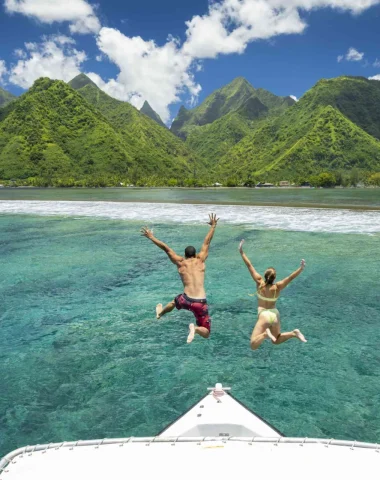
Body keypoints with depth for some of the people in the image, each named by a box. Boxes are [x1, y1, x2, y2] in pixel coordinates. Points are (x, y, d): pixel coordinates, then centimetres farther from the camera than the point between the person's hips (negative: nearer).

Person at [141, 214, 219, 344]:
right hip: (201, 303, -2)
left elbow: (166, 248, 8)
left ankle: (160, 313, 65)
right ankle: (195, 329, -25)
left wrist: (151, 237, 15)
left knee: (174, 302, 41)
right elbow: (207, 242, 13)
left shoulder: (180, 262, 5)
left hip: (186, 300, 2)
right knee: (206, 333, 9)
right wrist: (213, 226, 25)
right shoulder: (200, 260, 5)